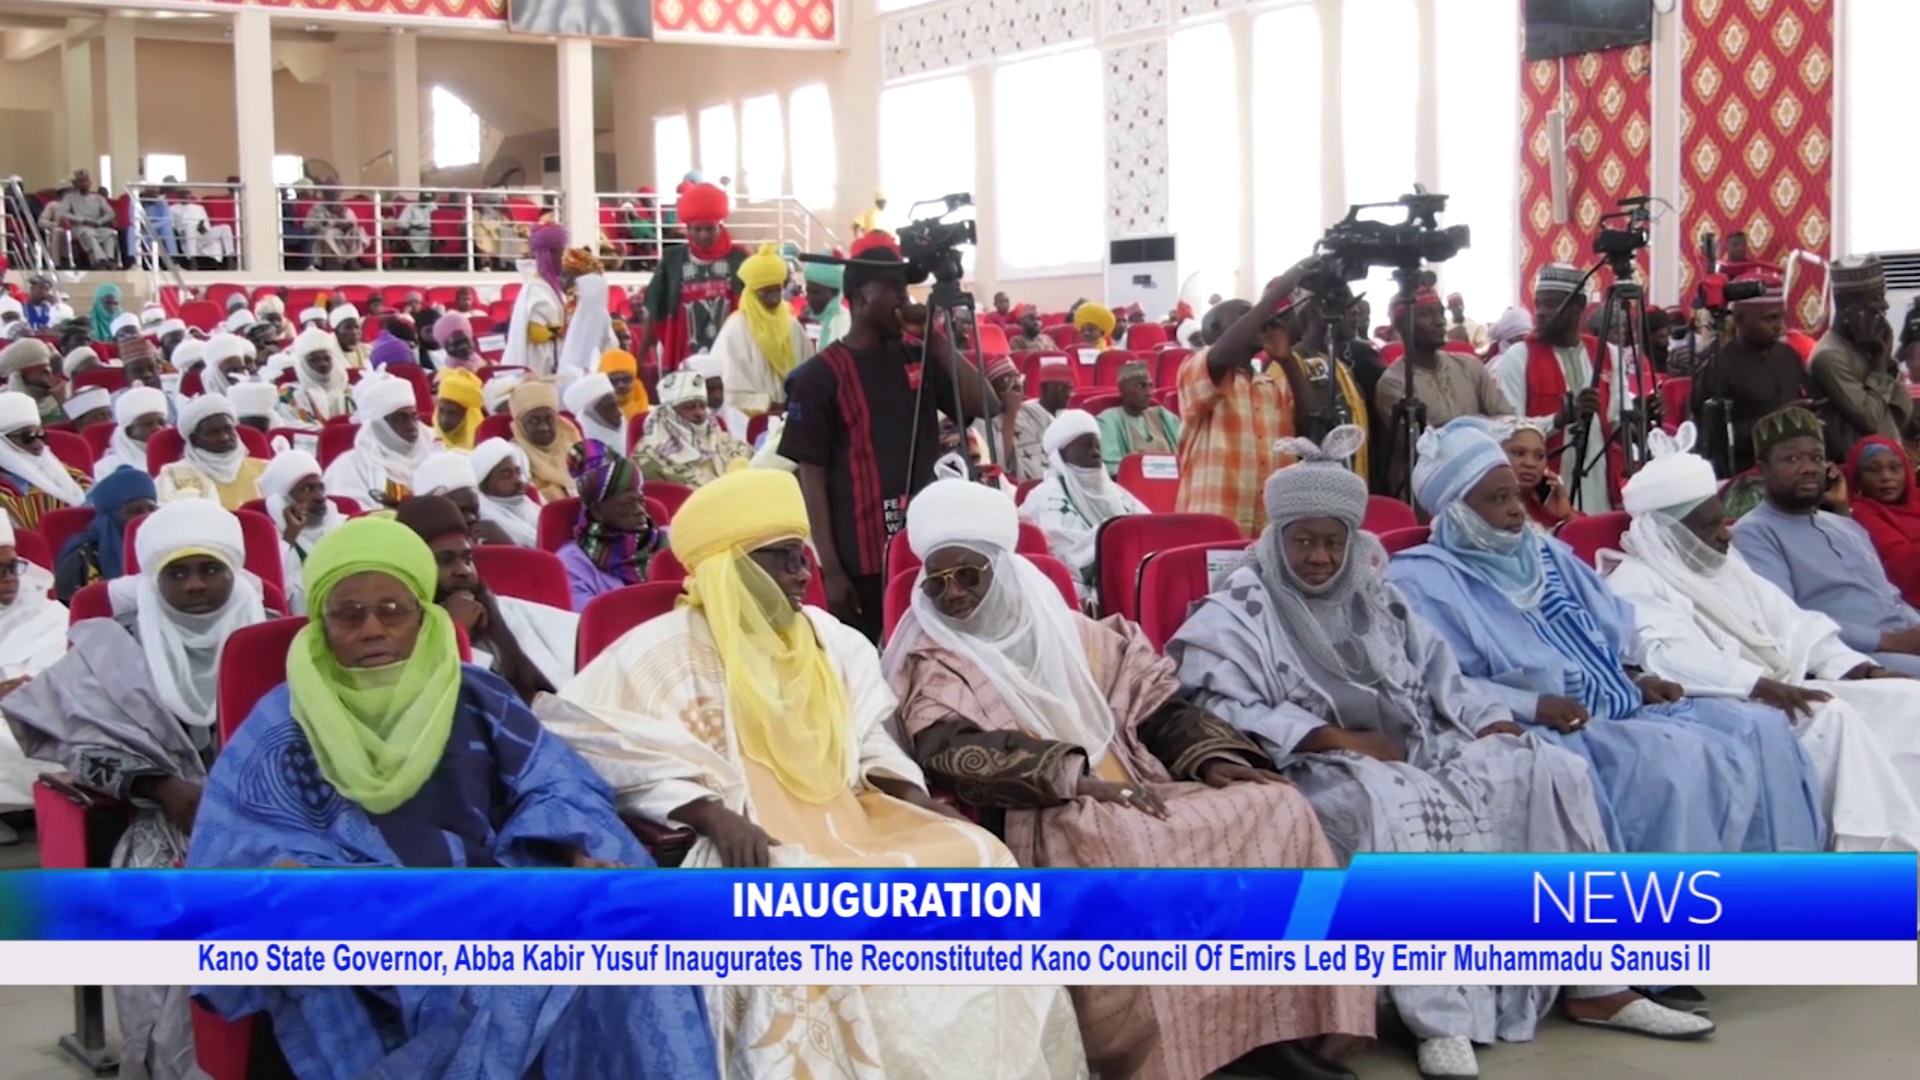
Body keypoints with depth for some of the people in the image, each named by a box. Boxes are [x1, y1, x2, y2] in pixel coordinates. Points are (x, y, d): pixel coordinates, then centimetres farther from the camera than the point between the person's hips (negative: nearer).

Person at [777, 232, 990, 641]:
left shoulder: (917, 359, 9)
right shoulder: (821, 375, -6)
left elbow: (981, 405, 0)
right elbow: (812, 476, -7)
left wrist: (936, 340, -4)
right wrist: (830, 568, -11)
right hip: (861, 560, -5)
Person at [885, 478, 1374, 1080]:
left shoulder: (1065, 629, 20)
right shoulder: (934, 663, 3)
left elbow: (1151, 695, 18)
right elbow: (948, 750, -15)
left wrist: (1210, 756, -2)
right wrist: (1075, 777, -23)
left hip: (1137, 792, 6)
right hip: (1044, 818, -6)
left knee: (1275, 807, -12)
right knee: (1124, 850, -37)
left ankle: (1270, 1025, -15)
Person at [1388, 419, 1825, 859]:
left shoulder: (1547, 555, 22)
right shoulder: (1422, 580, -5)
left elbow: (1616, 631, 28)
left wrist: (1638, 677, 7)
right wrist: (1531, 706, -24)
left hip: (1627, 708, 9)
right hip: (1544, 733, -9)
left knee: (1762, 729, -4)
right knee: (1675, 756, -31)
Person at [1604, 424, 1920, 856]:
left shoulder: (1723, 563, 21)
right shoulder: (1636, 585, -8)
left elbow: (1790, 623, 19)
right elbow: (1675, 658, -24)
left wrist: (1848, 665, 2)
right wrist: (1762, 685, -34)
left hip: (1783, 691, 9)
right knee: (1830, 718, -31)